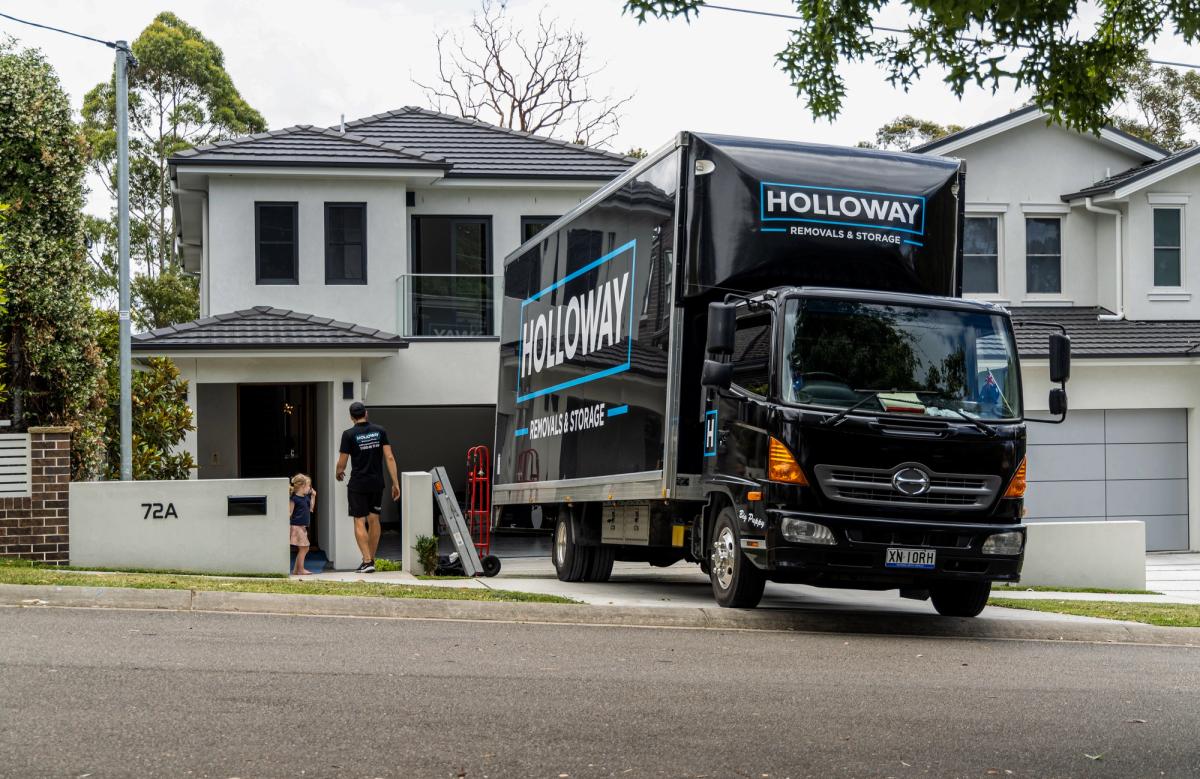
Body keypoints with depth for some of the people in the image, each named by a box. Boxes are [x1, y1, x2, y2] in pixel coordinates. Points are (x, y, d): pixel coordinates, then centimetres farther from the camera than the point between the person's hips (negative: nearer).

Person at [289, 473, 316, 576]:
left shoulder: (306, 497, 12)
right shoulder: (295, 499, -14)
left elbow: (310, 509, 22)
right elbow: (290, 513, -15)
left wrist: (313, 496, 16)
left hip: (303, 527, 9)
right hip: (297, 526, -9)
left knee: (305, 548, 12)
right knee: (303, 548, -7)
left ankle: (296, 570, 18)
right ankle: (300, 570, -1)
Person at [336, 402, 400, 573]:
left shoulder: (349, 435, -8)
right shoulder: (380, 431, 2)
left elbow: (341, 463, -5)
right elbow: (389, 458, -3)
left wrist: (339, 473, 18)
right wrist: (395, 483, 0)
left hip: (358, 485, -4)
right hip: (377, 483, 4)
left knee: (359, 522, -1)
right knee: (374, 520, 14)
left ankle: (367, 561, -11)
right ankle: (371, 560, 20)